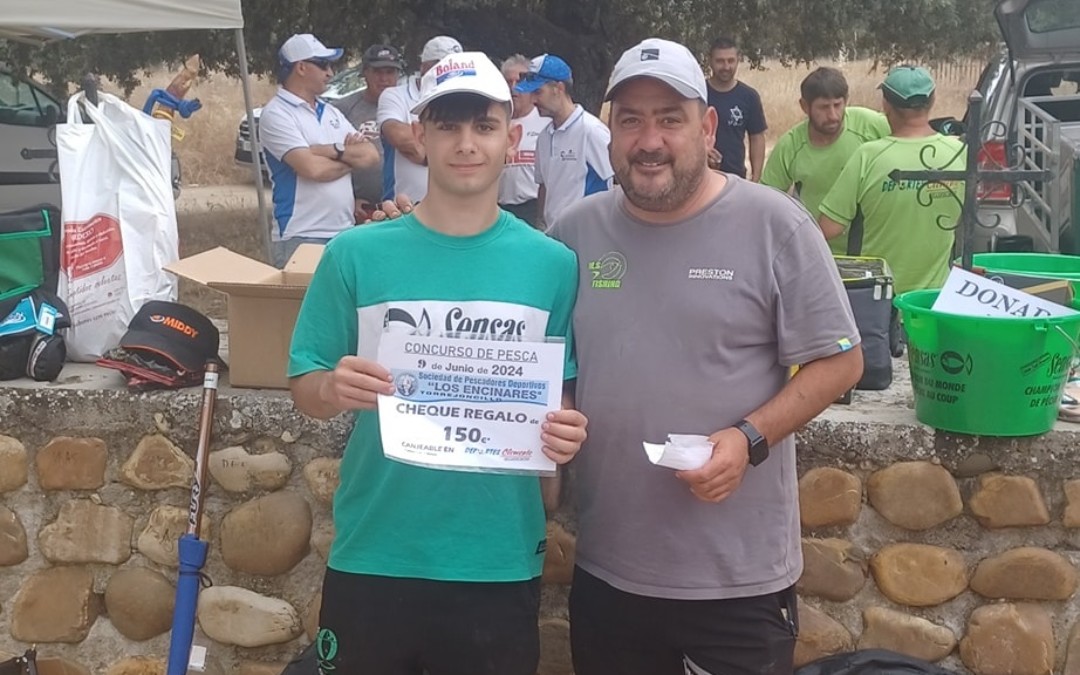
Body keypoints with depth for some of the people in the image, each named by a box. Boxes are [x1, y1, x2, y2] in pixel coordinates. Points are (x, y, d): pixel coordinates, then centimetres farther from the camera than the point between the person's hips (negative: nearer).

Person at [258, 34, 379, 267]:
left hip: (344, 231, 7)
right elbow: (313, 169, -19)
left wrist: (335, 150, -12)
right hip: (301, 237, -7)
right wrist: (351, 157, -1)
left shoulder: (330, 112, 15)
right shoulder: (276, 114, -8)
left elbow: (371, 155, 6)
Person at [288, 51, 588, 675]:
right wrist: (333, 390, -21)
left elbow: (569, 399, 6)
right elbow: (303, 386, 1)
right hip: (373, 558, 0)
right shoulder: (356, 254, -4)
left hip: (501, 564, 1)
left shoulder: (553, 265, -2)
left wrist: (568, 433, -16)